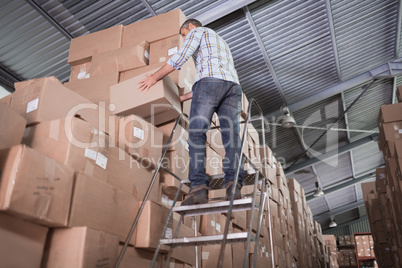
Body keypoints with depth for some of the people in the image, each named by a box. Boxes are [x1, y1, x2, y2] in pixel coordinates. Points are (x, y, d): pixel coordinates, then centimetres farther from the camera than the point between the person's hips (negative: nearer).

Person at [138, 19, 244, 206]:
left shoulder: (197, 31, 21)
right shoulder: (221, 42, 43)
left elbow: (181, 57, 5)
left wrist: (155, 77, 12)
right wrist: (184, 97, 39)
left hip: (210, 80, -7)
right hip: (233, 85, 7)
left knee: (197, 134, -11)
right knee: (232, 135, -7)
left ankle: (199, 186, -24)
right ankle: (234, 184, -23)